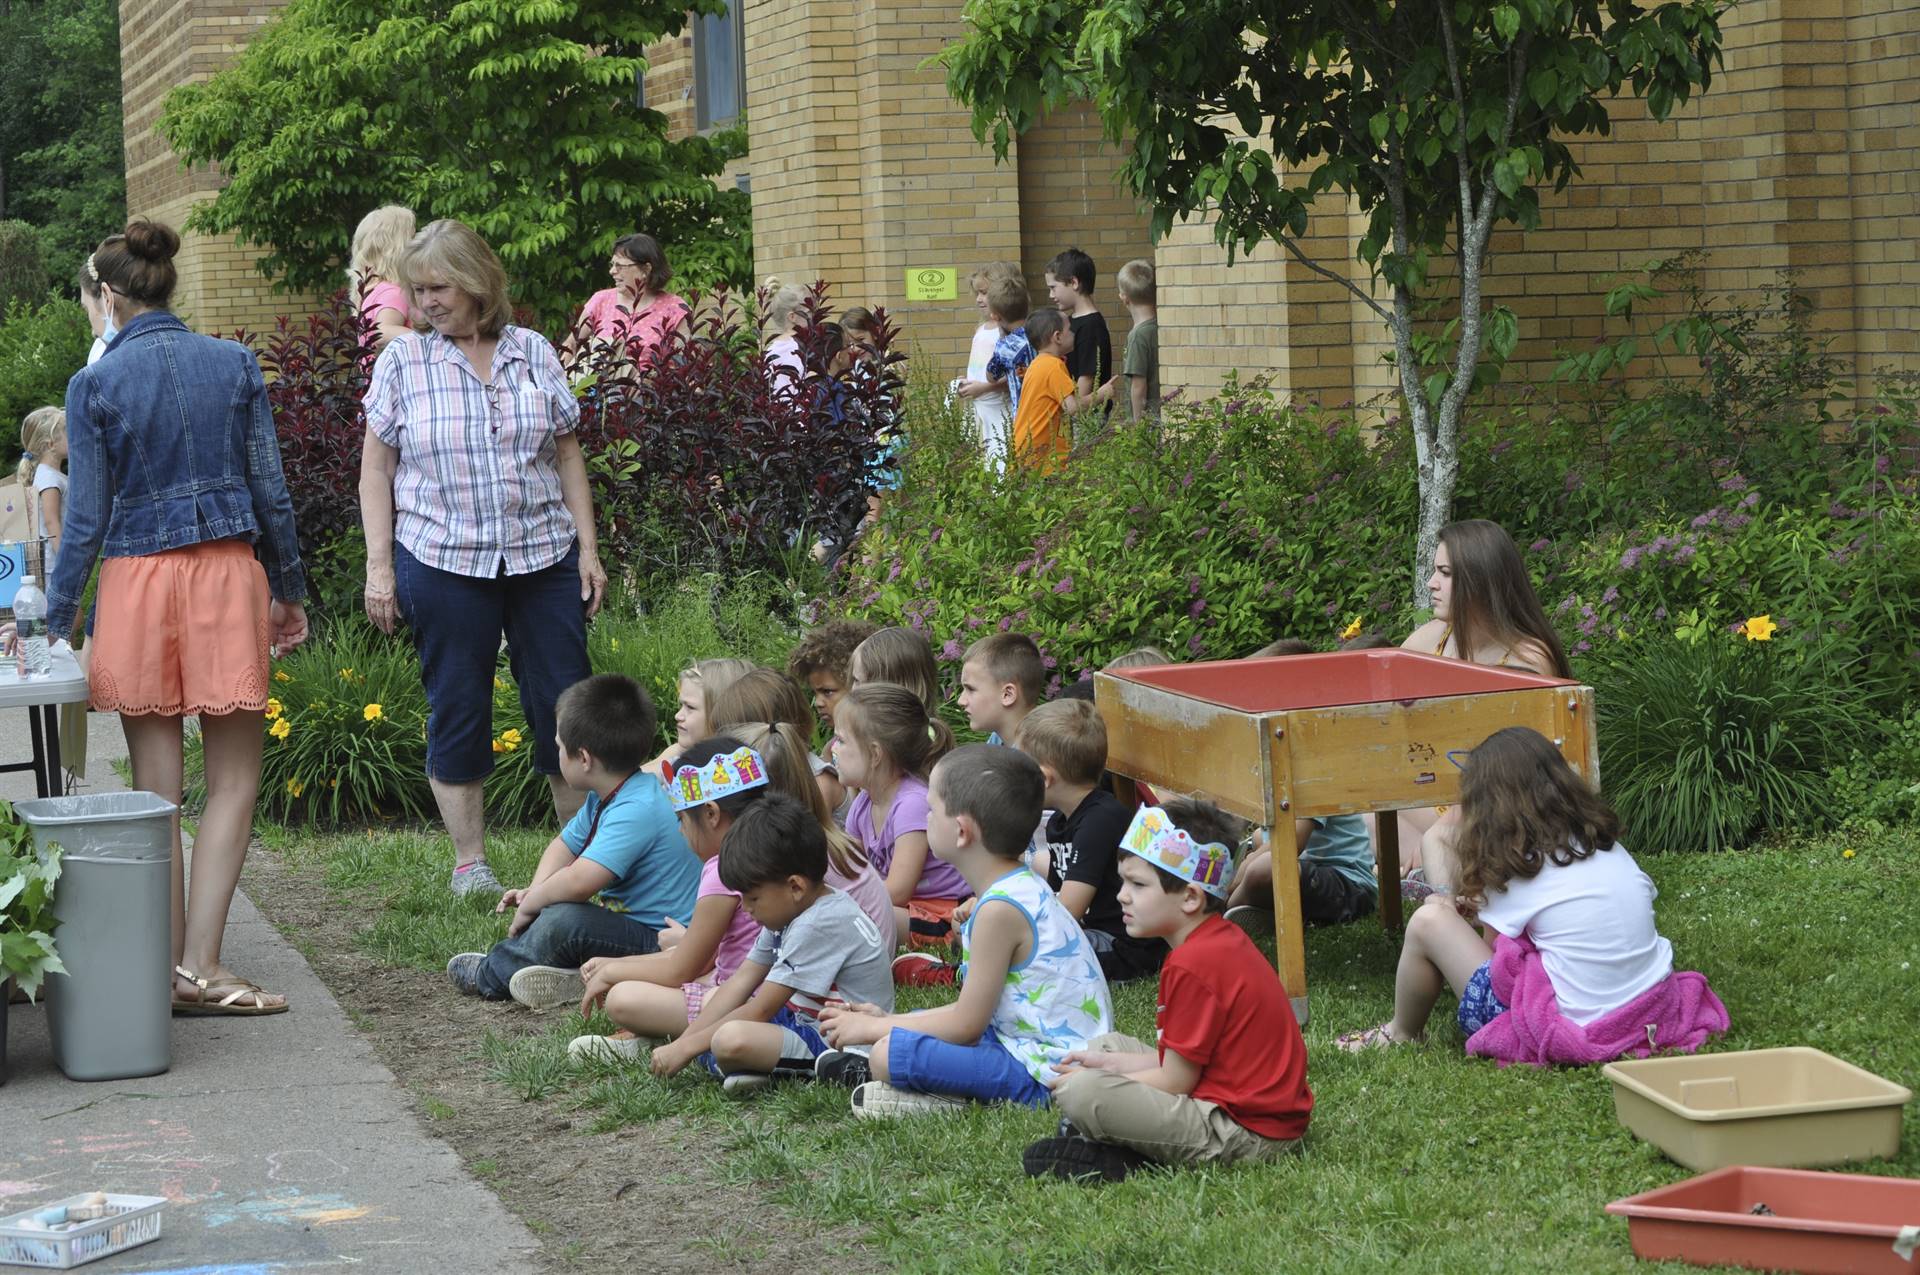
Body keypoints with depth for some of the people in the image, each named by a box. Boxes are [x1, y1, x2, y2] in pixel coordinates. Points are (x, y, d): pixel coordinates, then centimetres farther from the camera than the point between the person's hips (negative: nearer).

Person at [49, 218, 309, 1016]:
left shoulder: (95, 385, -2)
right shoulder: (236, 365, 3)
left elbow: (87, 516, -3)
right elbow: (270, 489, 4)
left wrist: (56, 622, 4)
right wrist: (290, 589, 14)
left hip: (138, 578, 0)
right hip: (228, 570, 0)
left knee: (156, 792, 5)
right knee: (235, 781, 4)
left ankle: (168, 967, 6)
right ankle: (200, 968, -6)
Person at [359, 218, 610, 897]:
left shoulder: (533, 352, 6)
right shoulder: (402, 360, 2)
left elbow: (567, 455, 12)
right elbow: (376, 467, 4)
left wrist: (588, 548, 8)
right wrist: (379, 566, -1)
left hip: (544, 555, 1)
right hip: (443, 560, -1)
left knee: (564, 704, 3)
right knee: (457, 711, 4)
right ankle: (470, 861, 15)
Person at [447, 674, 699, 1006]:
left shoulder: (635, 811, -26)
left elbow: (578, 882, -34)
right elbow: (566, 844, 21)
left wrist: (530, 904, -16)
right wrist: (534, 891, 2)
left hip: (662, 941, -11)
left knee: (564, 919, -26)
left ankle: (491, 975, -4)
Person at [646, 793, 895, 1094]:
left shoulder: (819, 926, -23)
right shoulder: (790, 911, 8)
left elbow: (761, 1010, -20)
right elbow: (740, 984, 8)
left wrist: (686, 1047, -13)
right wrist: (682, 1042, 0)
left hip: (838, 1044, -11)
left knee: (731, 1040, -34)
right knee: (712, 999, 17)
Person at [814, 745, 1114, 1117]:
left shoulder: (1001, 908, -21)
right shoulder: (1024, 889, 11)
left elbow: (967, 1023, -15)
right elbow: (973, 1012, 16)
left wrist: (875, 1028, -3)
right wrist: (887, 1021, 16)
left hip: (1041, 1075, -11)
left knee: (889, 1052, -22)